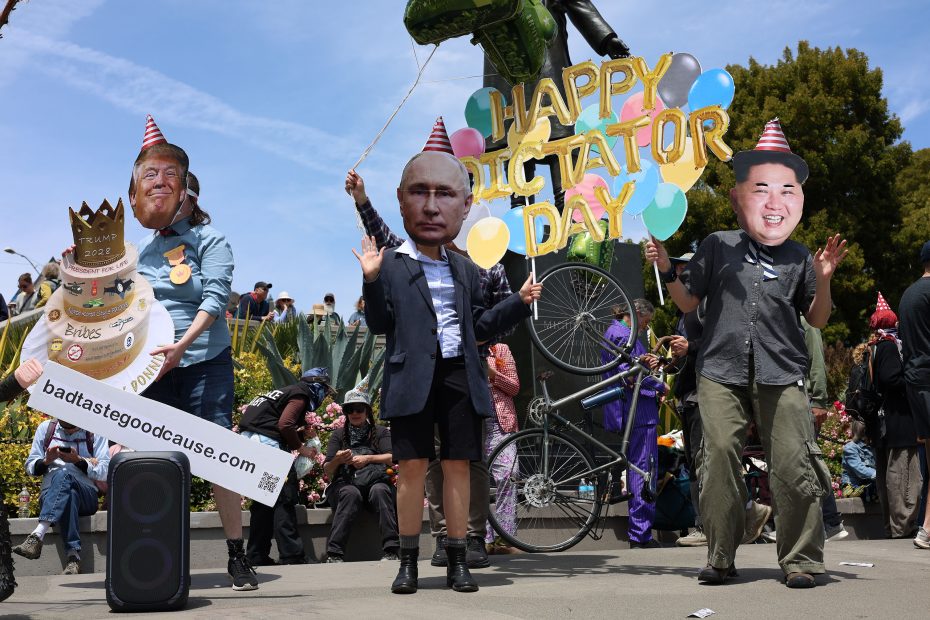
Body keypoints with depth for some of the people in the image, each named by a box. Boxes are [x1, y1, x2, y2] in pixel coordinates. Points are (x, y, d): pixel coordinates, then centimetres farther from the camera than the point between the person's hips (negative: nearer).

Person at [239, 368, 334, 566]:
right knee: (284, 499, -8)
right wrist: (300, 448, -3)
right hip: (264, 441, -10)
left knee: (263, 500, 14)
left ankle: (256, 556, 14)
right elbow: (285, 424, -14)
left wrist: (300, 434, 16)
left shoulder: (286, 392, 27)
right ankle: (291, 555, -10)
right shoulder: (301, 395, -1)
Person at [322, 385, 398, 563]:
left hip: (375, 481, 0)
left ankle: (390, 551, -38)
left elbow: (393, 458, 1)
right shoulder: (339, 435, 19)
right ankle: (334, 554, -40)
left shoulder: (380, 432, 17)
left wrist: (368, 458, -8)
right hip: (346, 484, 0)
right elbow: (327, 471, 10)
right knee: (351, 494, -35)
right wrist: (337, 460, -12)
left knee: (380, 490, -35)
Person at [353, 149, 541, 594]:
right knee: (412, 465, -3)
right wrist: (372, 281, -17)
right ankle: (408, 561, 8)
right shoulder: (391, 265, 1)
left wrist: (518, 302, 13)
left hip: (460, 375, 4)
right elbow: (379, 324, -4)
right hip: (413, 376, -4)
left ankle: (457, 561, 12)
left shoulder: (466, 270, 16)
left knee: (457, 465, 4)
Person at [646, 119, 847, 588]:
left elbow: (817, 319, 11)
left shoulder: (798, 258, 10)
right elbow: (688, 303, 14)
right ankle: (720, 558, 8)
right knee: (719, 460, -3)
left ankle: (801, 560, 9)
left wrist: (824, 279, -4)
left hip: (781, 377, 0)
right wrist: (666, 270, 0)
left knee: (793, 466, -4)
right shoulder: (717, 247, 9)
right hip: (721, 374, 0)